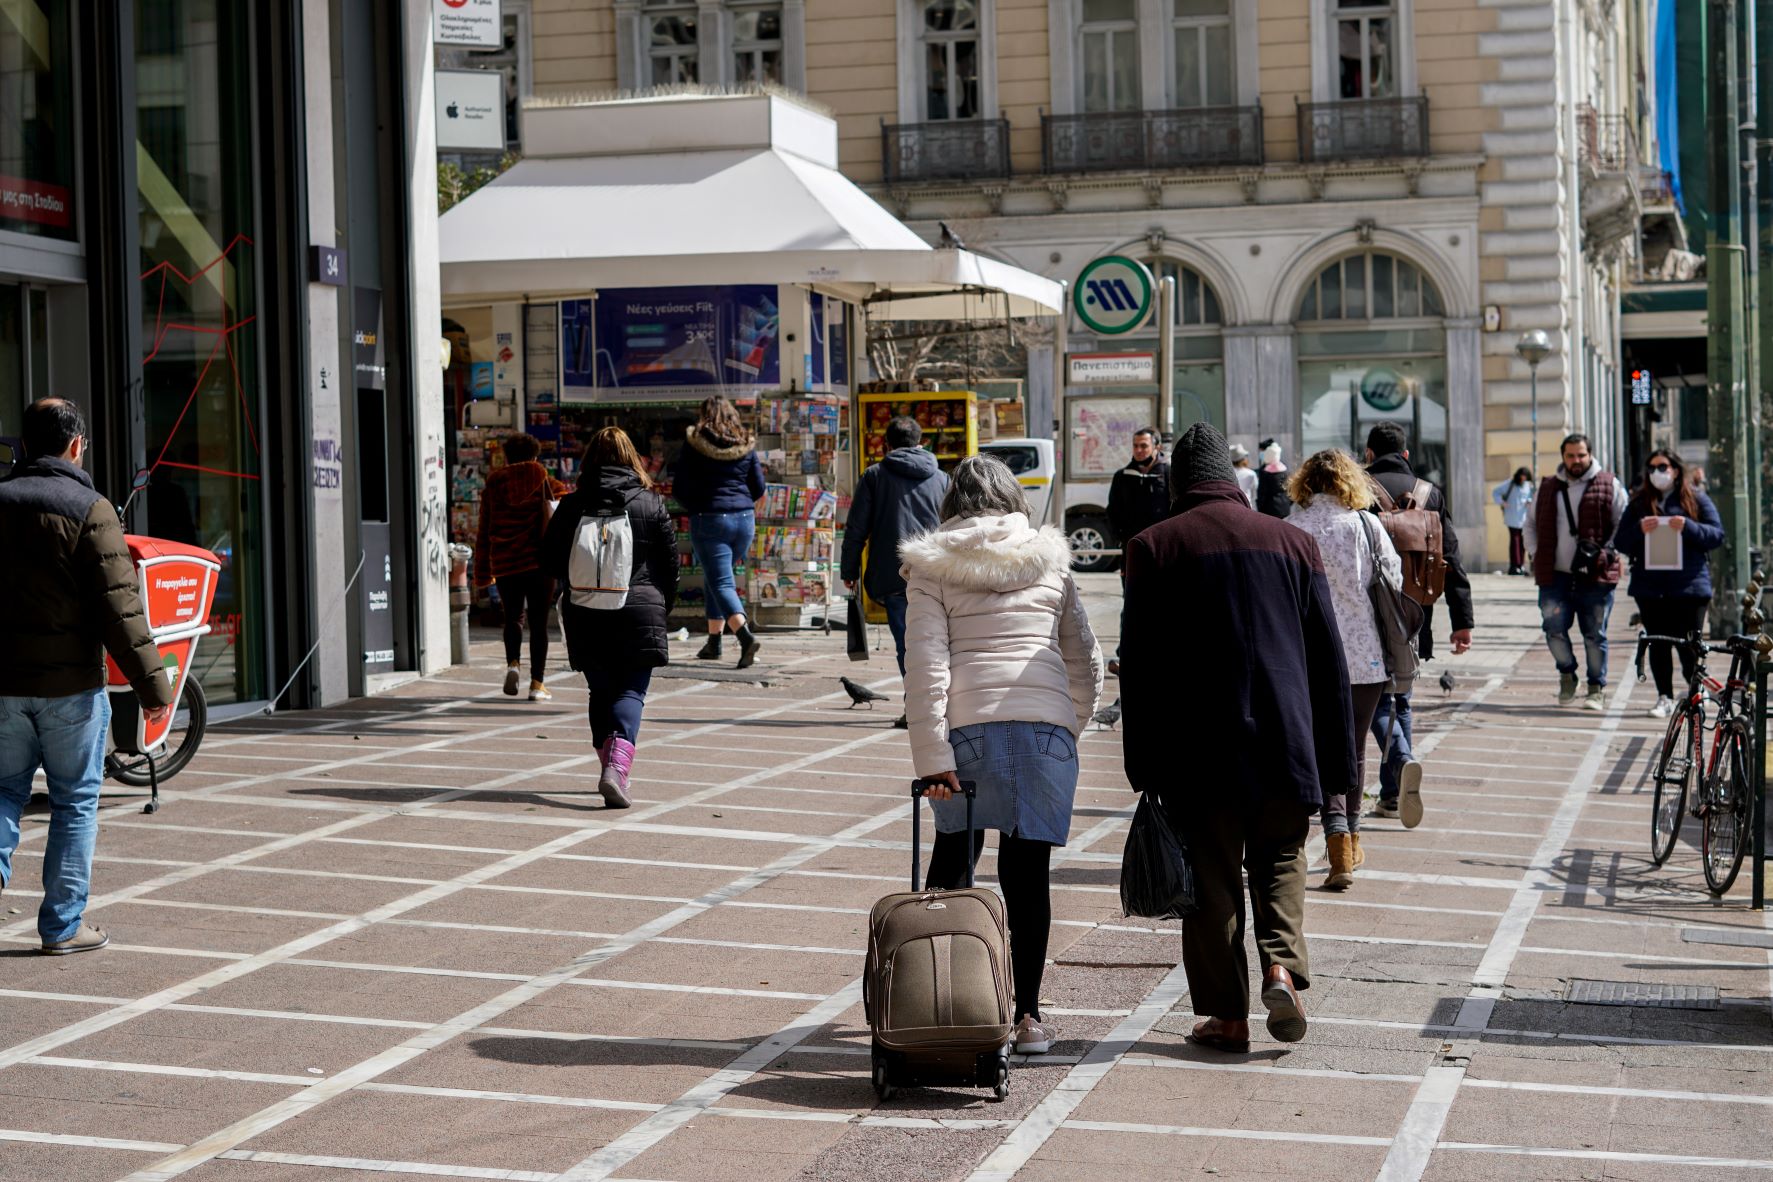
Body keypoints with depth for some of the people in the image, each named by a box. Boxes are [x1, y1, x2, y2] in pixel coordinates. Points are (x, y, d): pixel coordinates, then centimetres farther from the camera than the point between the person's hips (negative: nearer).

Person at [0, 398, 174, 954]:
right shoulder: (89, 510, -10)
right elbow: (119, 609, -14)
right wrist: (152, 686, -10)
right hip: (71, 683, -4)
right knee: (75, 803, 6)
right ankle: (63, 925, 8)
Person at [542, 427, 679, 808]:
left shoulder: (572, 505, 0)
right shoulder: (651, 503, -2)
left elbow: (550, 560, 5)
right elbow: (670, 562, 3)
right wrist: (662, 606, 16)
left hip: (585, 615, 2)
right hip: (639, 610, -2)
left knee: (601, 692, 15)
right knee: (631, 691, -2)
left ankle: (612, 769, 20)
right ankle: (617, 768, -22)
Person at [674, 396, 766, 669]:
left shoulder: (694, 447, -3)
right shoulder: (746, 446, 6)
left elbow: (679, 490, -1)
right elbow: (758, 488, 8)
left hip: (709, 519, -4)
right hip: (744, 519, 4)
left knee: (721, 583, -7)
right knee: (715, 578, 20)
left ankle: (745, 635, -28)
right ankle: (714, 641, 21)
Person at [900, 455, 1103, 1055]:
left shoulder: (933, 566, 6)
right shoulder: (1049, 560, 14)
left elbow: (926, 666, -4)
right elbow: (1085, 662, 17)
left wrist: (932, 757, -7)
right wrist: (1071, 727, 31)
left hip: (968, 726, -1)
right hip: (1047, 724, 1)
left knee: (952, 854, 15)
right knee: (1027, 871, 4)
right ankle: (1028, 1015, 3)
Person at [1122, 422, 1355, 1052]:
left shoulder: (1152, 548, -2)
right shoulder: (1294, 542, 5)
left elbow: (1138, 666, -4)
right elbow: (1329, 659, 6)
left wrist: (1143, 766, 2)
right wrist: (1335, 765, 11)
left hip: (1197, 750, -2)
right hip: (1284, 741, 2)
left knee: (1212, 882, 7)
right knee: (1280, 859, 20)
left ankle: (1227, 1016, 10)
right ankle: (1282, 964, -3)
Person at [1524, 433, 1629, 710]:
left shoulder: (1609, 486, 3)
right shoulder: (1547, 488, 14)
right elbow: (1531, 525, 23)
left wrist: (1606, 552, -8)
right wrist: (1537, 555, 9)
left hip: (1595, 575, -3)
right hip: (1555, 574, 3)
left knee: (1594, 634, 1)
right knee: (1554, 628, -3)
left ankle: (1597, 688, 13)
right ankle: (1567, 673, 22)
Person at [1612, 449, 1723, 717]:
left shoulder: (1697, 500, 7)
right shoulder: (1639, 504, 13)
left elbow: (1717, 535, 2)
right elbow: (1620, 542, 9)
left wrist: (1688, 527, -16)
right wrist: (1639, 530, -12)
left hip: (1689, 584, -2)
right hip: (1650, 587, 2)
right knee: (1658, 645, 3)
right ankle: (1665, 698, 11)